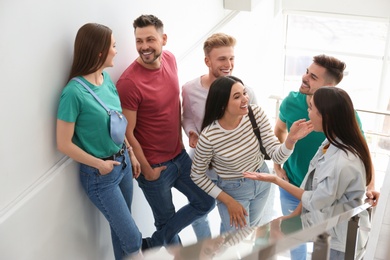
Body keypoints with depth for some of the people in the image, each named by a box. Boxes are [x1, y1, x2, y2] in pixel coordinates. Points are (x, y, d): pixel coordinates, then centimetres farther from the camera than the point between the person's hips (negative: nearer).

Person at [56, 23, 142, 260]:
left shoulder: (107, 78, -3)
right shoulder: (74, 91, -24)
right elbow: (64, 144, -18)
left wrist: (131, 154, 11)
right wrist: (100, 164, -12)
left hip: (122, 161, 6)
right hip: (99, 175, -6)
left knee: (121, 227, 22)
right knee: (132, 238, 6)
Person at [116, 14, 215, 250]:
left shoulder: (170, 59, -4)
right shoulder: (129, 82, -24)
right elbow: (127, 133, -18)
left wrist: (180, 139, 10)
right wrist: (147, 170, -11)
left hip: (180, 155, 7)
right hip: (154, 165, -7)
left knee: (205, 203, 16)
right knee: (166, 220, 12)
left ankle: (152, 245, 24)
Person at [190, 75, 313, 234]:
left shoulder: (256, 113, -20)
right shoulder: (209, 136, -29)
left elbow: (277, 156, -19)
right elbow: (197, 175, -14)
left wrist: (291, 138, -40)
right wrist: (228, 201, -14)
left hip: (262, 181, 5)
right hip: (233, 190, -4)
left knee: (252, 230, 29)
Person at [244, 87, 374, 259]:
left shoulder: (342, 163, -34)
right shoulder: (331, 143, -6)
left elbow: (316, 201, -20)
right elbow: (311, 185, 4)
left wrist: (275, 180, -14)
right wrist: (294, 215, 1)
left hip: (337, 241, -7)